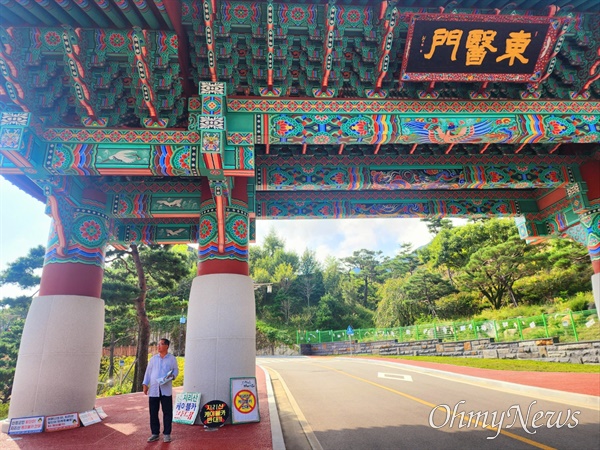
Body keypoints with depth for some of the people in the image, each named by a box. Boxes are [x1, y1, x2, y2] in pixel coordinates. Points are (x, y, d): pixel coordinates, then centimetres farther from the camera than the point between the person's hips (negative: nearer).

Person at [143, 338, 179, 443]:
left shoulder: (172, 359, 2)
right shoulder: (153, 359, 9)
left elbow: (176, 371, 6)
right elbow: (148, 372, 10)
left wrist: (172, 376, -15)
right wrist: (145, 384, 3)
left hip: (166, 390, -2)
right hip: (153, 390, 2)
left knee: (167, 412, 2)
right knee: (153, 412, 7)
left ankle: (166, 434, 13)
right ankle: (155, 433, 20)